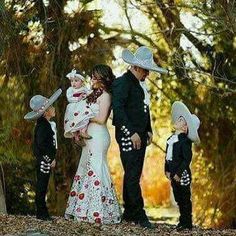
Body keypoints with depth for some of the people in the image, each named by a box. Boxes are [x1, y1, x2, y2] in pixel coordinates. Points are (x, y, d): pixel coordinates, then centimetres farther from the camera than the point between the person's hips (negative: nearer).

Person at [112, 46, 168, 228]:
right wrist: (132, 133, -22)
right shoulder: (122, 83, -11)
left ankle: (129, 213, 17)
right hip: (128, 137, -9)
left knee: (134, 175, 12)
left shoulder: (139, 84, 17)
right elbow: (118, 110, -20)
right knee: (133, 176, -8)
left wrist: (148, 131, 14)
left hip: (140, 137, 9)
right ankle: (139, 215, -8)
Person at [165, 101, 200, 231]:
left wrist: (179, 173, -20)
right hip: (173, 174, 8)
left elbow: (187, 159, -19)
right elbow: (167, 156, 15)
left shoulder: (184, 141, -15)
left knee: (185, 198, 0)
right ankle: (183, 219, 26)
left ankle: (187, 223, 6)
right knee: (178, 198, 16)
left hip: (182, 175, -8)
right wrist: (167, 170, 7)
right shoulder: (171, 139, 10)